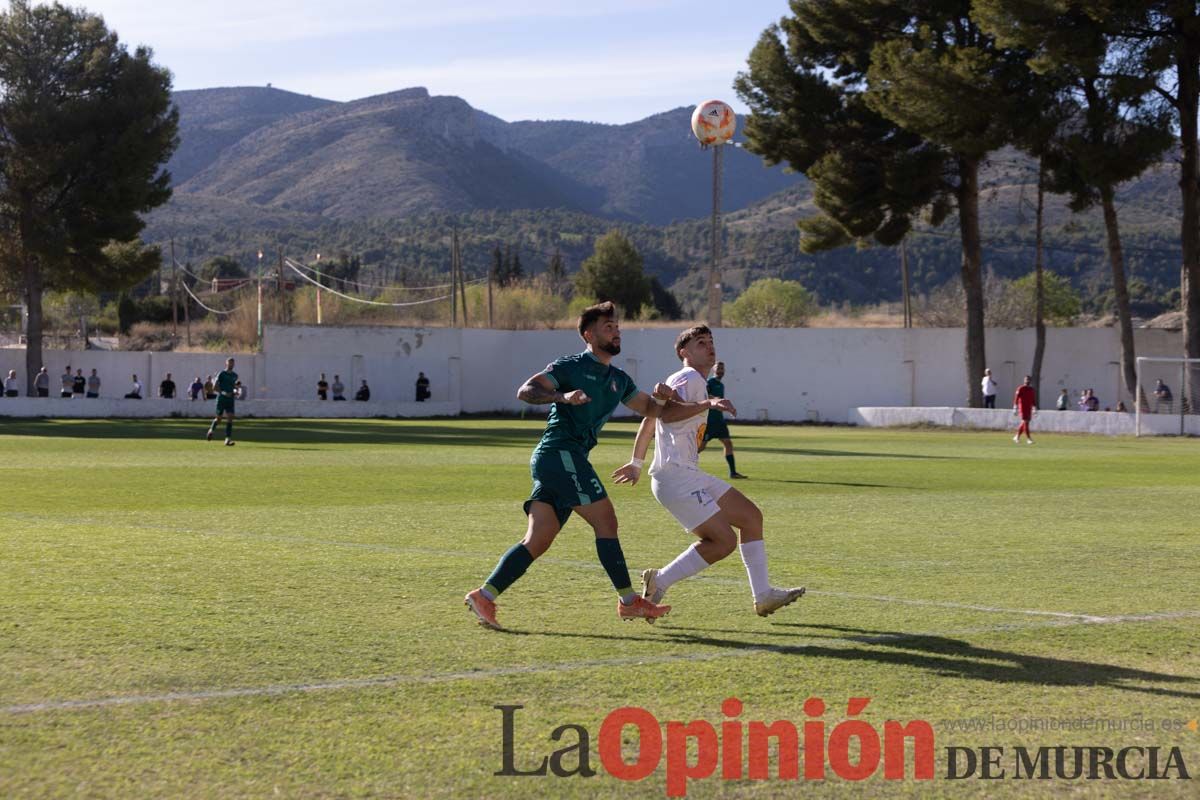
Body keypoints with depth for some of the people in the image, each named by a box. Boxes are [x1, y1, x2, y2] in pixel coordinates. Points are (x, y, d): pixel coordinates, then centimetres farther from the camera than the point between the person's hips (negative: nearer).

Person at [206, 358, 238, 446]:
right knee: (218, 417, 3)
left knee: (230, 417, -9)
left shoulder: (234, 375, 12)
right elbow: (215, 386, -8)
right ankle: (211, 430, 34)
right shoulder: (221, 374, -4)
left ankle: (228, 439, -12)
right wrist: (222, 392, -20)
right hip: (221, 399, -4)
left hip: (230, 399, 4)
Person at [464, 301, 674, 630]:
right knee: (606, 520, -9)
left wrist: (660, 397, 5)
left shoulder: (618, 380, 22)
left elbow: (649, 409, 28)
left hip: (570, 461, 9)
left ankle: (484, 596, -2)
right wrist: (562, 396, -26)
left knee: (537, 542, 1)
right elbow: (525, 391, -9)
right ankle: (629, 601, -6)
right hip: (560, 453, -9)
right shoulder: (570, 366, -1)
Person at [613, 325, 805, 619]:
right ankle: (658, 583, -7)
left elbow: (650, 418, 30)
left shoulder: (696, 382, 23)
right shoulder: (688, 378, -9)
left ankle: (763, 596, 11)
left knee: (751, 516, 9)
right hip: (675, 477, -11)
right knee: (724, 540, -16)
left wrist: (636, 463, 38)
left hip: (690, 475, 11)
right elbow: (666, 414, -29)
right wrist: (707, 404, -40)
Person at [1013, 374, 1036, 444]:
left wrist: (1035, 408, 14)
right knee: (1025, 422, -11)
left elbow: (1033, 399, 18)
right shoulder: (1021, 388, -8)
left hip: (1029, 409, 7)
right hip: (1022, 409, -7)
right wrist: (1015, 409, -15)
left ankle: (1017, 437, 23)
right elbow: (1016, 398, -10)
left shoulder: (1031, 389, 12)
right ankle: (1028, 439, -12)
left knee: (1024, 423, 10)